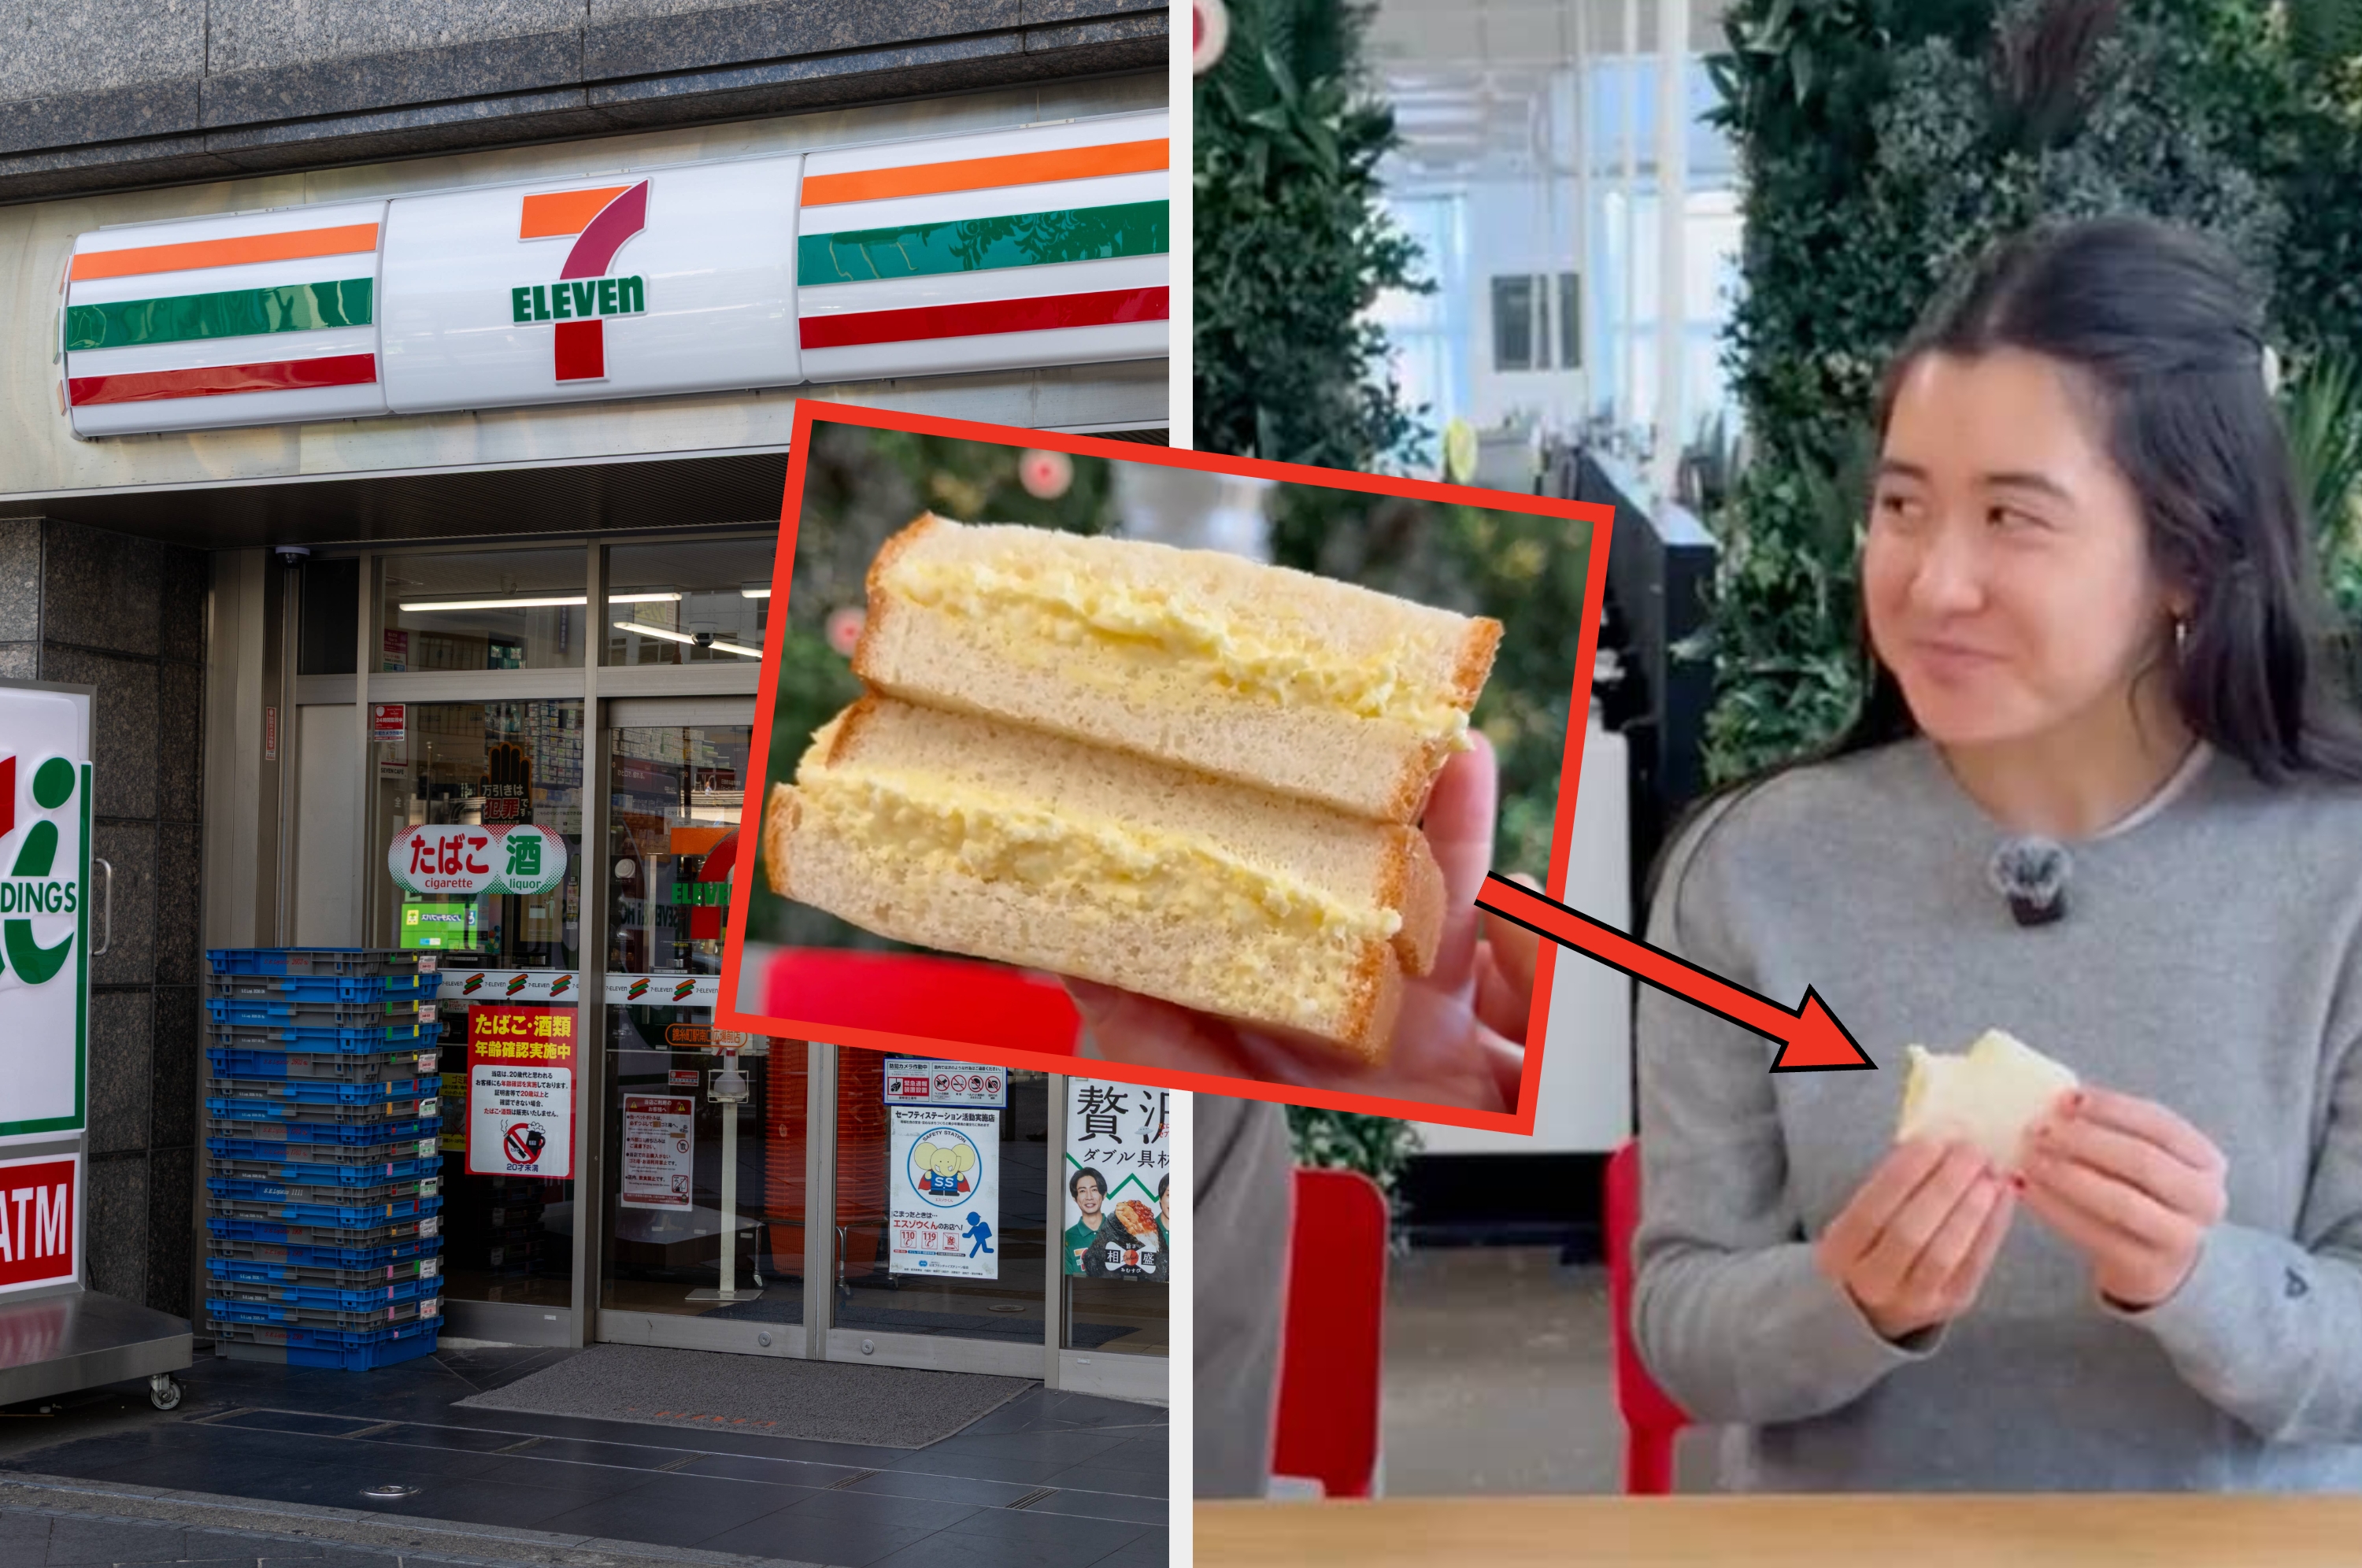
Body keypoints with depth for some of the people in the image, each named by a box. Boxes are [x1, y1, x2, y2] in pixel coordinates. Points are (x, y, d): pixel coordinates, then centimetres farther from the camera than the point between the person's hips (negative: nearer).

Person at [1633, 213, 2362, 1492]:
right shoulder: (1751, 868, -8)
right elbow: (1681, 1332, -6)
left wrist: (2191, 1281, -24)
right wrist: (1850, 1308, -23)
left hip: (2249, 1501, 0)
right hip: (1843, 1503, 0)